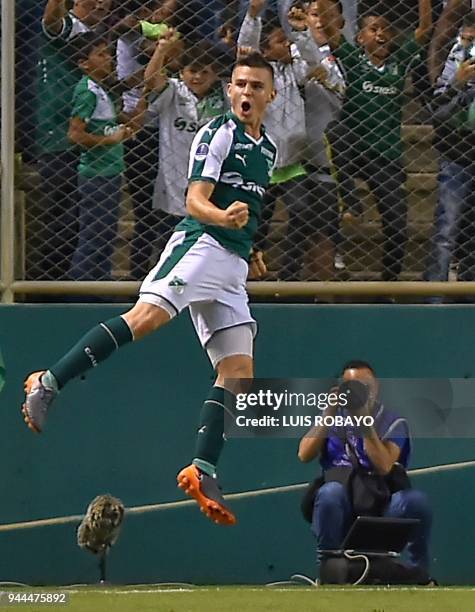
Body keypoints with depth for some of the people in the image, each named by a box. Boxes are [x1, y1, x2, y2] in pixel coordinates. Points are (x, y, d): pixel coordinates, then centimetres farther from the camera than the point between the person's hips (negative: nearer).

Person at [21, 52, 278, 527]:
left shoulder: (267, 150, 22)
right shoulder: (218, 133, -1)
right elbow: (196, 201, -12)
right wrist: (223, 216, -32)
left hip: (233, 266, 8)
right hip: (199, 244, -8)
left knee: (238, 371, -2)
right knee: (147, 314, -30)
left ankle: (202, 471, -2)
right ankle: (49, 383, -34)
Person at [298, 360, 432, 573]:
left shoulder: (393, 423, 6)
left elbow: (384, 468, -12)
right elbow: (304, 455, -4)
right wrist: (329, 415, -8)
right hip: (341, 511, 0)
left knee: (415, 499, -29)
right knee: (330, 491, -33)